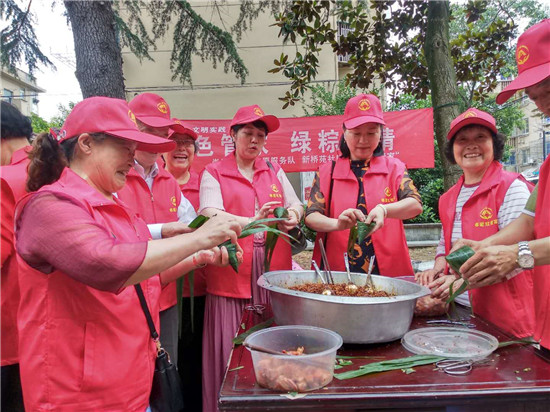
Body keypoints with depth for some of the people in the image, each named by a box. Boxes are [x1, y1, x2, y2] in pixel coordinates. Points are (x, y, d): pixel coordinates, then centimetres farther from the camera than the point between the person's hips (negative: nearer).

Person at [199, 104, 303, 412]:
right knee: (233, 349, 1)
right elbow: (210, 215, -11)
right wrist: (250, 221, -27)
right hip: (232, 272, -3)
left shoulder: (275, 171, 16)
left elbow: (296, 205, 14)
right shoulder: (214, 174, 3)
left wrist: (292, 215, -10)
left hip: (274, 271, 3)